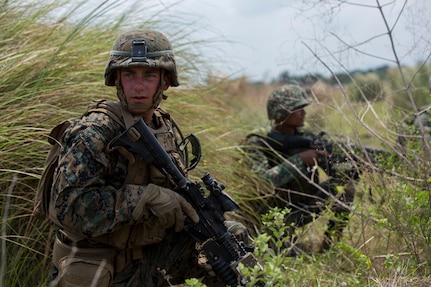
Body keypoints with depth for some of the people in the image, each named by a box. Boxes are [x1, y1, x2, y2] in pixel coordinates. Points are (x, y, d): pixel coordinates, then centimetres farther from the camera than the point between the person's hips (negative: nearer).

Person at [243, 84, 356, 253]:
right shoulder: (258, 143, -16)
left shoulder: (306, 137, 0)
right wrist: (300, 160, -31)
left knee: (343, 184, -13)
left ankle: (332, 242, -5)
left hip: (303, 205, 6)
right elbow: (262, 181, -30)